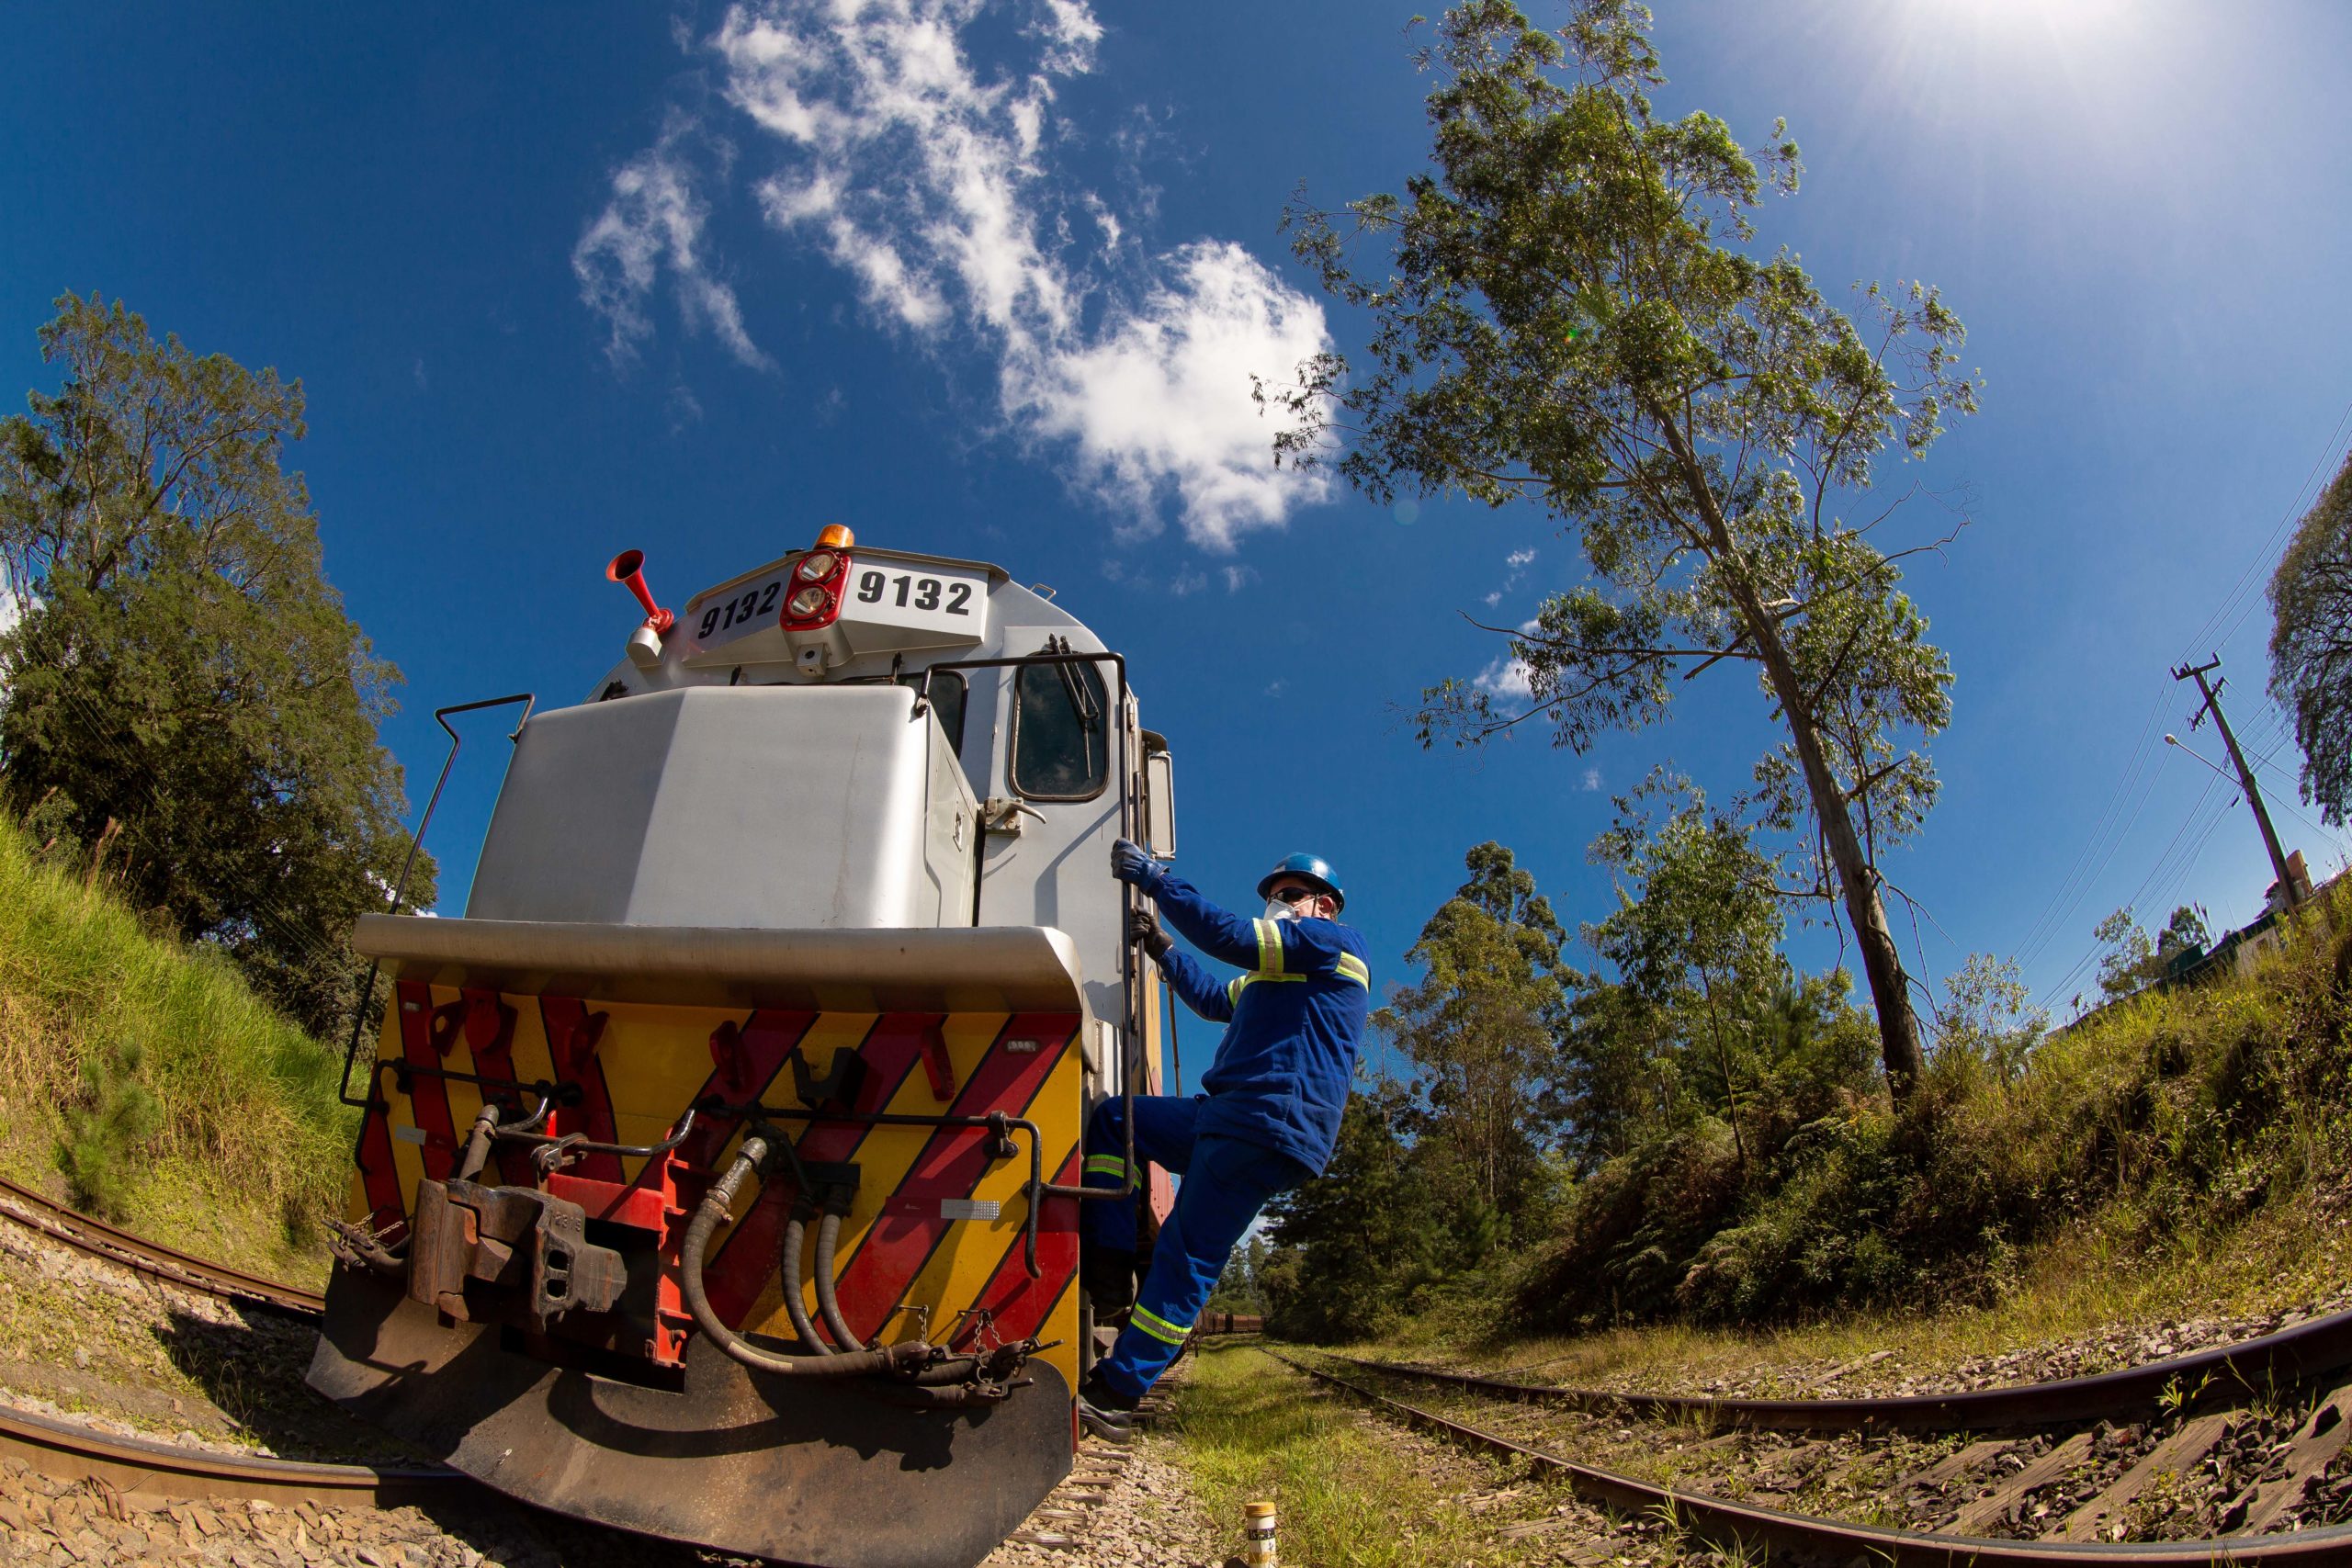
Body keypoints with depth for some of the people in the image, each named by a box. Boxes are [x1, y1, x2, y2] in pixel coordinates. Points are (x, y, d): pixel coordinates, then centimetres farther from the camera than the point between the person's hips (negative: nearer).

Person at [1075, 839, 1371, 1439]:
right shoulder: (1279, 973, 30)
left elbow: (1230, 936, -12)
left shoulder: (1336, 941, -2)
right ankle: (1110, 1276, 2)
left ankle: (1113, 1398, -4)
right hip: (1229, 1116, 10)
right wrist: (1161, 947, 24)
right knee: (1111, 1118, 9)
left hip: (1270, 1127, -10)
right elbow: (1216, 999, 34)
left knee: (1187, 1256, -9)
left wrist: (1156, 879, -8)